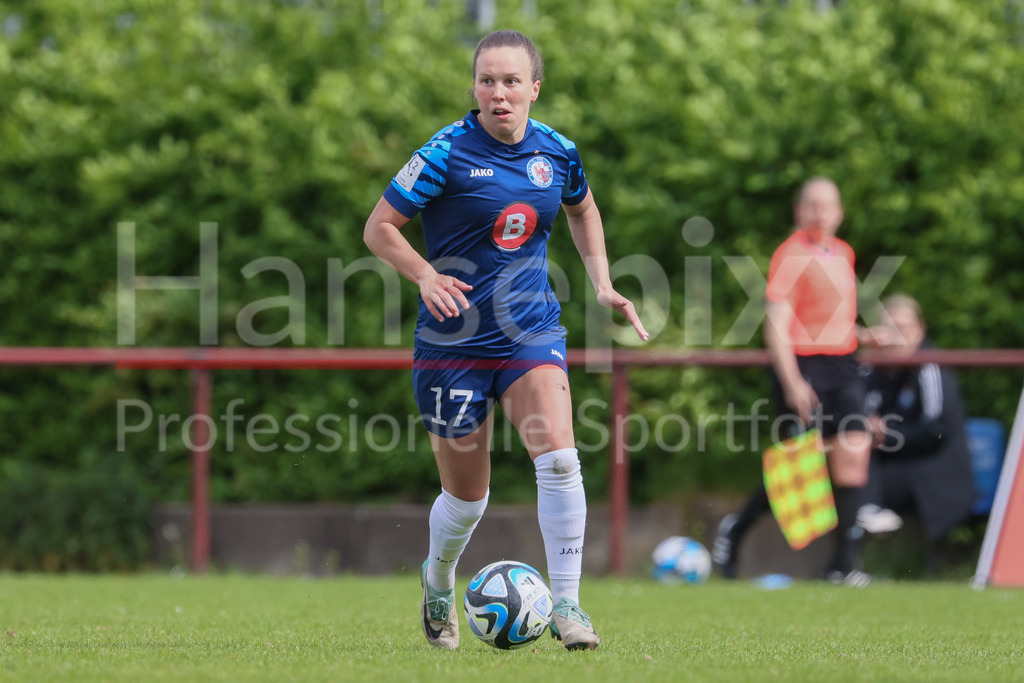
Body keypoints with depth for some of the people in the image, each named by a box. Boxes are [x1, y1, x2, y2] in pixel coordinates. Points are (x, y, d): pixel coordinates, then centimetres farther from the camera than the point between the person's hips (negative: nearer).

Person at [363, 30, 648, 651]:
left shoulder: (557, 152, 2)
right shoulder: (449, 152, -11)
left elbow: (583, 210, 24)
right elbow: (379, 227, -7)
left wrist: (603, 285, 14)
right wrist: (427, 275, -24)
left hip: (531, 332, 2)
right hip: (455, 338, -2)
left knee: (559, 460, -21)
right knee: (467, 497, 7)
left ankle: (566, 604, -12)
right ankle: (438, 582, 39)